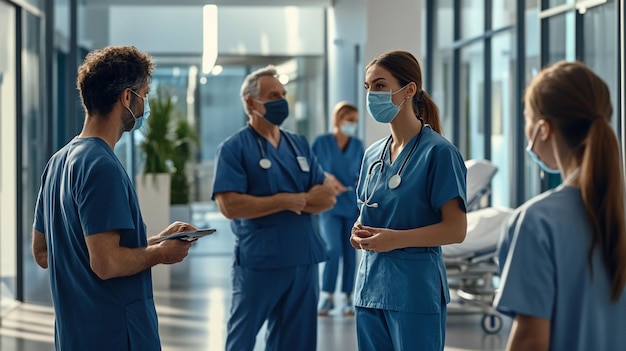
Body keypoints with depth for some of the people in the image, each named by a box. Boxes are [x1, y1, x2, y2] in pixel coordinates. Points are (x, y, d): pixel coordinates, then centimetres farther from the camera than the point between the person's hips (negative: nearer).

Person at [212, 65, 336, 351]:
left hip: (304, 260, 6)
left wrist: (294, 201, -11)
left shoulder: (299, 145, 12)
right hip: (258, 263, -6)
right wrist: (284, 201, -13)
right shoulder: (234, 148, -6)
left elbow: (327, 197, 6)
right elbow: (230, 205, -18)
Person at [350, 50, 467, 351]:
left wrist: (395, 239, -21)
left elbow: (456, 230, -12)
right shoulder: (373, 154, 12)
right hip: (371, 284, 7)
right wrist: (360, 231, -1)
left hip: (415, 289, -7)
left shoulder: (438, 152, -10)